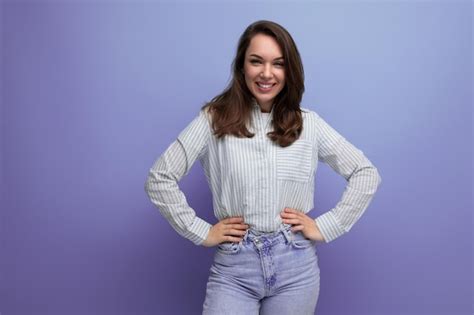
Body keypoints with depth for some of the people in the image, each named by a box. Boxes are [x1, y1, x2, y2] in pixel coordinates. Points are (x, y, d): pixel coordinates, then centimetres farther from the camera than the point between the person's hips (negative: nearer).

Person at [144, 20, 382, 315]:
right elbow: (160, 178, -4)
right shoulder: (214, 119, -3)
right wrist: (201, 232, -6)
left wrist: (326, 227, -3)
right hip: (234, 266, -1)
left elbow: (367, 174, 4)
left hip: (296, 264, 2)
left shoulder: (308, 123, 1)